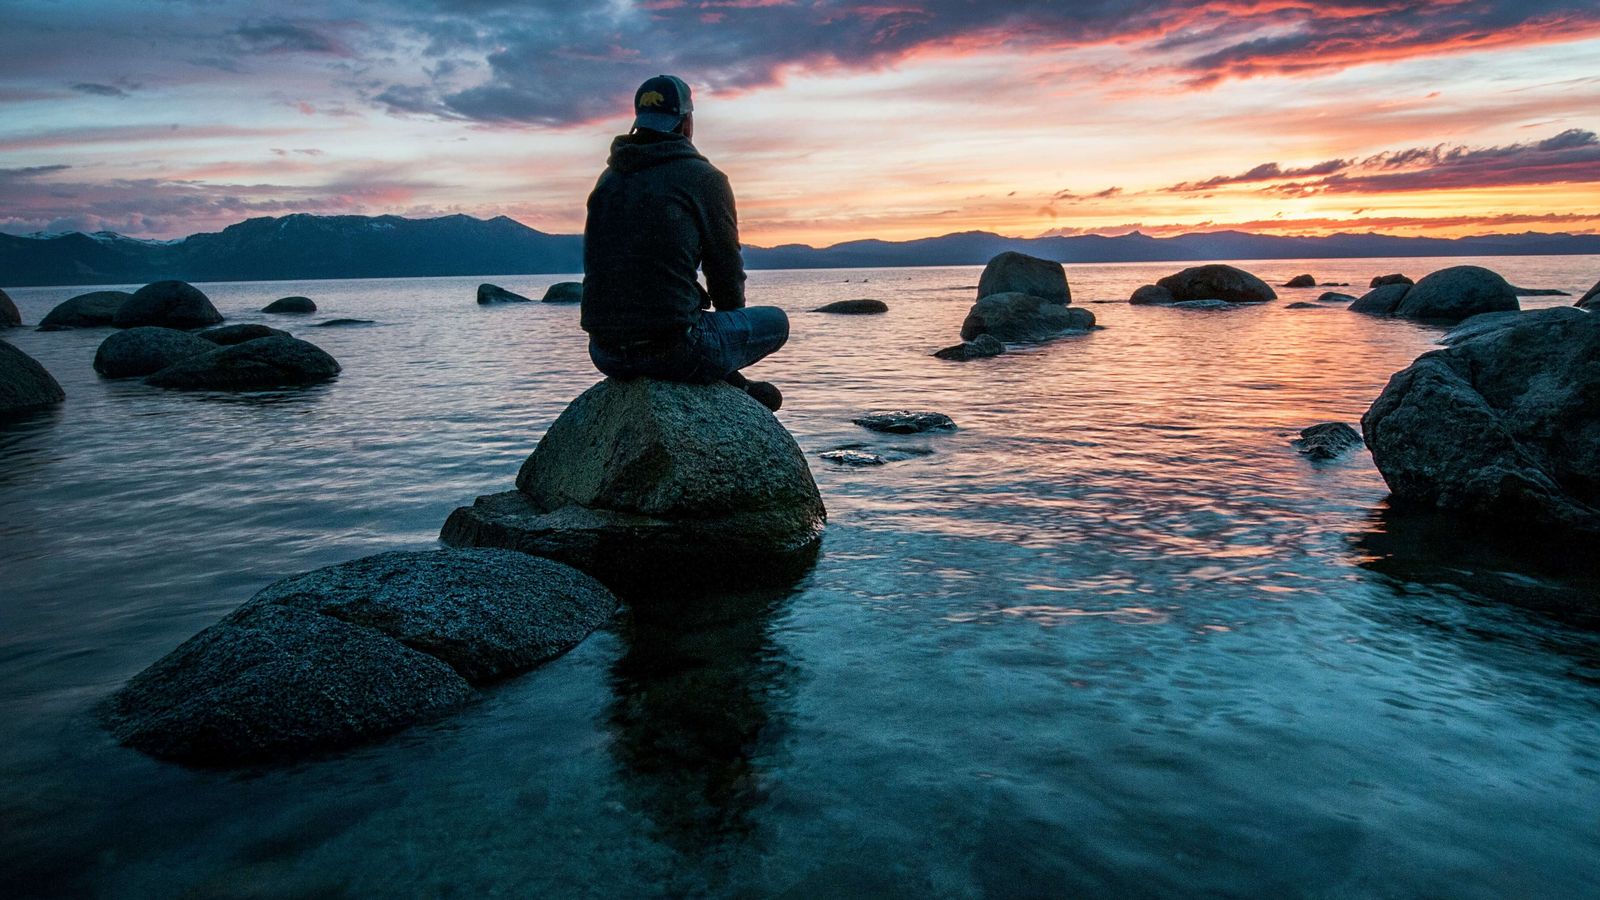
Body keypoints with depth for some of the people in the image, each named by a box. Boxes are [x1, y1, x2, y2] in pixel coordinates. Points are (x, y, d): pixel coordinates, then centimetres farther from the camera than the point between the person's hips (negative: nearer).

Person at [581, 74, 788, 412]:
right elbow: (727, 270, 2)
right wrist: (729, 318, 25)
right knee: (775, 321, 17)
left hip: (604, 353, 7)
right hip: (673, 350, -6)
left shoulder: (608, 178, 14)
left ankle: (731, 387, 32)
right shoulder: (705, 178, -3)